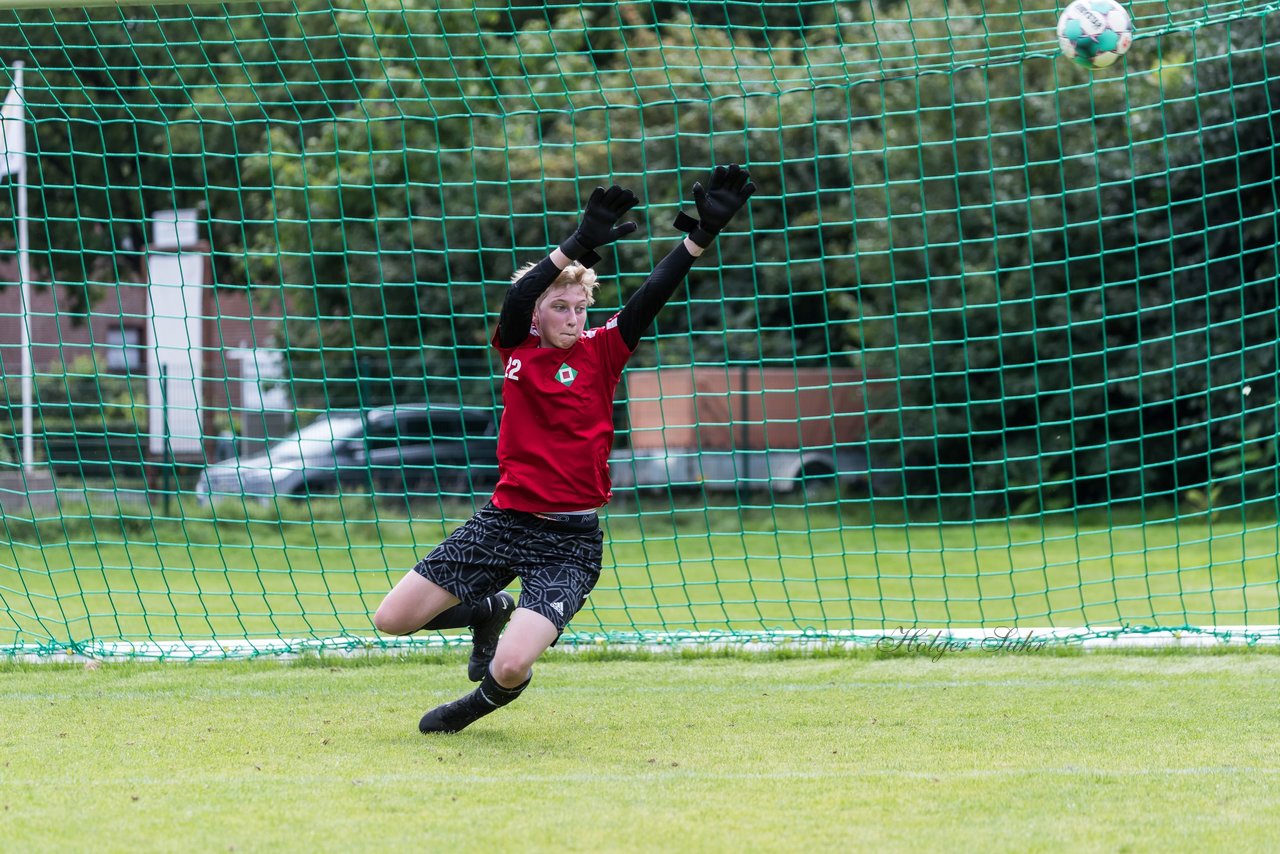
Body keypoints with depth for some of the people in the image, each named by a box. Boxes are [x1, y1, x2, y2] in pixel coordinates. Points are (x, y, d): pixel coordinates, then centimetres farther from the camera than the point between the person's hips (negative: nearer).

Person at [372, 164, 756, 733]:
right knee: (392, 619, 1)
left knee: (510, 668, -21)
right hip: (503, 521, 3)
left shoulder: (601, 352, -1)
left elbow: (653, 296, -12)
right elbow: (519, 297, -19)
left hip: (568, 543, -3)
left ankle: (487, 698, 18)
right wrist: (579, 245, -33)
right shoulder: (517, 347, 1)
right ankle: (489, 611, 30)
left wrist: (702, 236, -27)